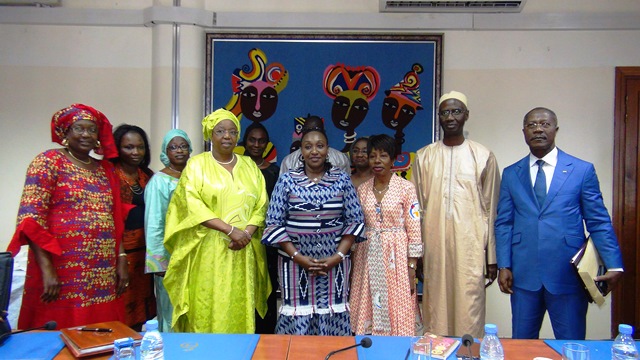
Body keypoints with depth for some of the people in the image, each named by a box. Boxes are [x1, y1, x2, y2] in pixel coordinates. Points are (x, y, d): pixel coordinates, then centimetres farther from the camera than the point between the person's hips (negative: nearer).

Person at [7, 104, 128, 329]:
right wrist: (46, 268, -16)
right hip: (63, 274, -5)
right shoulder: (49, 162, -2)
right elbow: (31, 218, -10)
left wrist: (121, 259, 6)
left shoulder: (105, 169, 14)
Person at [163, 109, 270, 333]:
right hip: (208, 251, -3)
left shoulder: (249, 165, 13)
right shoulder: (197, 164, 3)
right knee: (207, 309, 0)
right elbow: (193, 206, -8)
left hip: (243, 254, 3)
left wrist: (247, 233, -10)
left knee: (240, 310, 6)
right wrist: (230, 230, -16)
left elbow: (261, 205, 8)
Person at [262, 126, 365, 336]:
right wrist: (297, 256, -10)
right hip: (295, 263, -1)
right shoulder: (287, 180, 0)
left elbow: (355, 221, 3)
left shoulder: (342, 179, 3)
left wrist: (338, 256, -7)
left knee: (332, 319, 5)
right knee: (297, 320, 2)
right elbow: (273, 223, -1)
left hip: (335, 263, 1)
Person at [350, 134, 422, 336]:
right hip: (368, 257, 4)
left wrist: (412, 270, -9)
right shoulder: (362, 190, 7)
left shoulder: (406, 188, -5)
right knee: (369, 310, 8)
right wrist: (354, 263, 9)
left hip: (396, 257, -3)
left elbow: (414, 231, -6)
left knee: (397, 311, 2)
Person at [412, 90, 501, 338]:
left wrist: (492, 255, 4)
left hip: (470, 246, -1)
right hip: (434, 245, 1)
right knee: (436, 307, 5)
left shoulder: (483, 156, 5)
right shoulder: (424, 157, 8)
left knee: (469, 307, 0)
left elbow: (491, 209, 5)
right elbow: (418, 207, 9)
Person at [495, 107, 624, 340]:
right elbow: (503, 223, 7)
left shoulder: (582, 170, 3)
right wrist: (504, 266, 0)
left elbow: (599, 222, 2)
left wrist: (614, 265, -8)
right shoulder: (511, 174, 9)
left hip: (568, 275, -1)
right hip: (523, 275, 2)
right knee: (522, 344, 10)